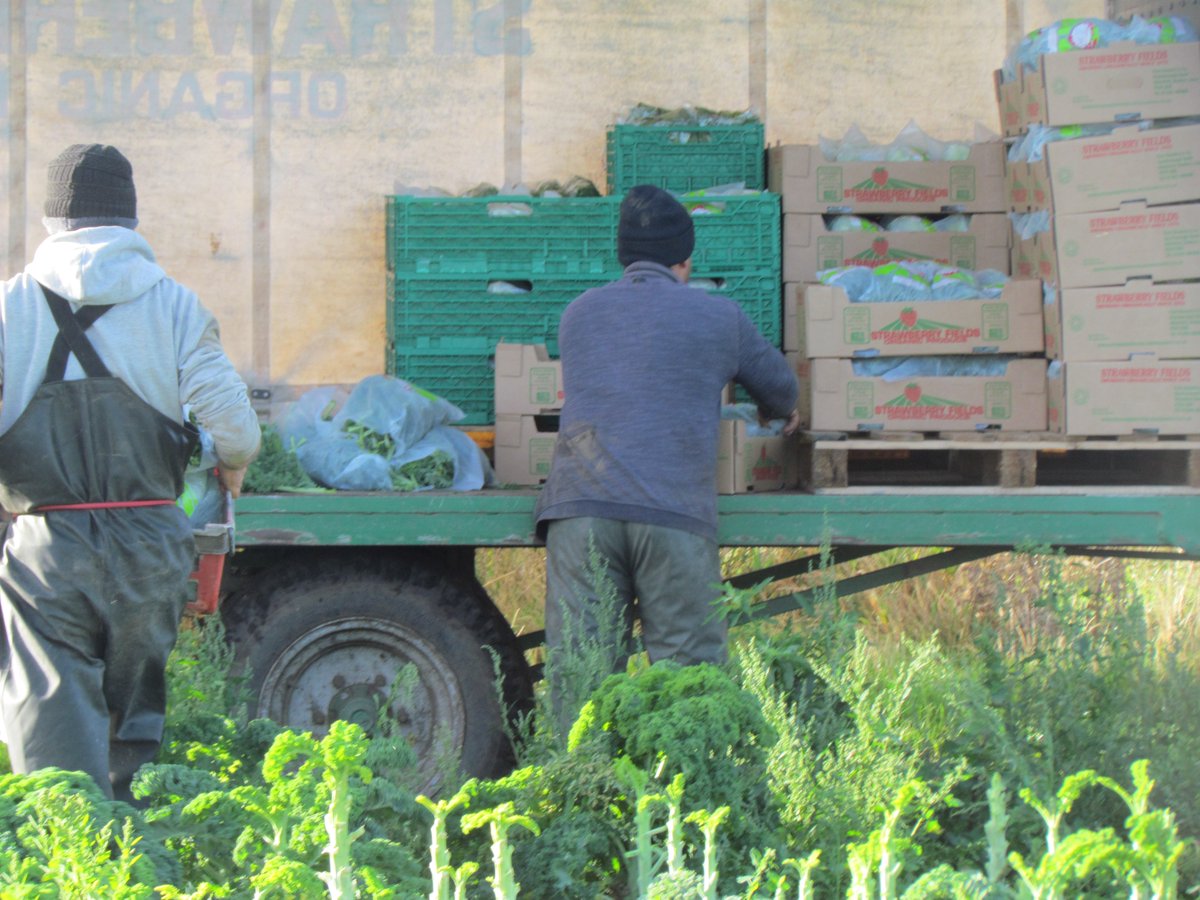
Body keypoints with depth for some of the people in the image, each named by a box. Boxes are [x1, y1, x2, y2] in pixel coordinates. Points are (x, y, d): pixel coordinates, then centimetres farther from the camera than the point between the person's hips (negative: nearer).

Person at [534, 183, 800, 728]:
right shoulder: (717, 316, 14)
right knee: (688, 672, 1)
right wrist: (781, 413, 55)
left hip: (579, 505, 2)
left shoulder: (578, 313, 22)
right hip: (673, 513, -2)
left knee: (578, 668, 0)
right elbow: (778, 387, 29)